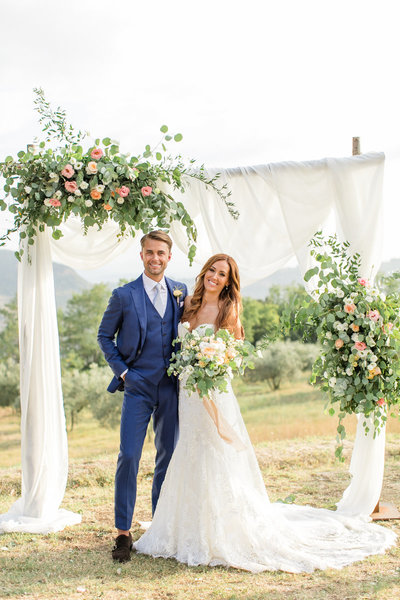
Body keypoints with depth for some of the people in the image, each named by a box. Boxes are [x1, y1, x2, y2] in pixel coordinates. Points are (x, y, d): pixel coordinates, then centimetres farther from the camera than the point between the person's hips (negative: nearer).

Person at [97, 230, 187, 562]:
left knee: (167, 459, 9)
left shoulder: (181, 292, 7)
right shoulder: (124, 295, -2)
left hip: (170, 387, 3)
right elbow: (105, 336, 6)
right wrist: (122, 371, -3)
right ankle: (123, 533, 2)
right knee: (129, 457, -7)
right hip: (138, 387, -3)